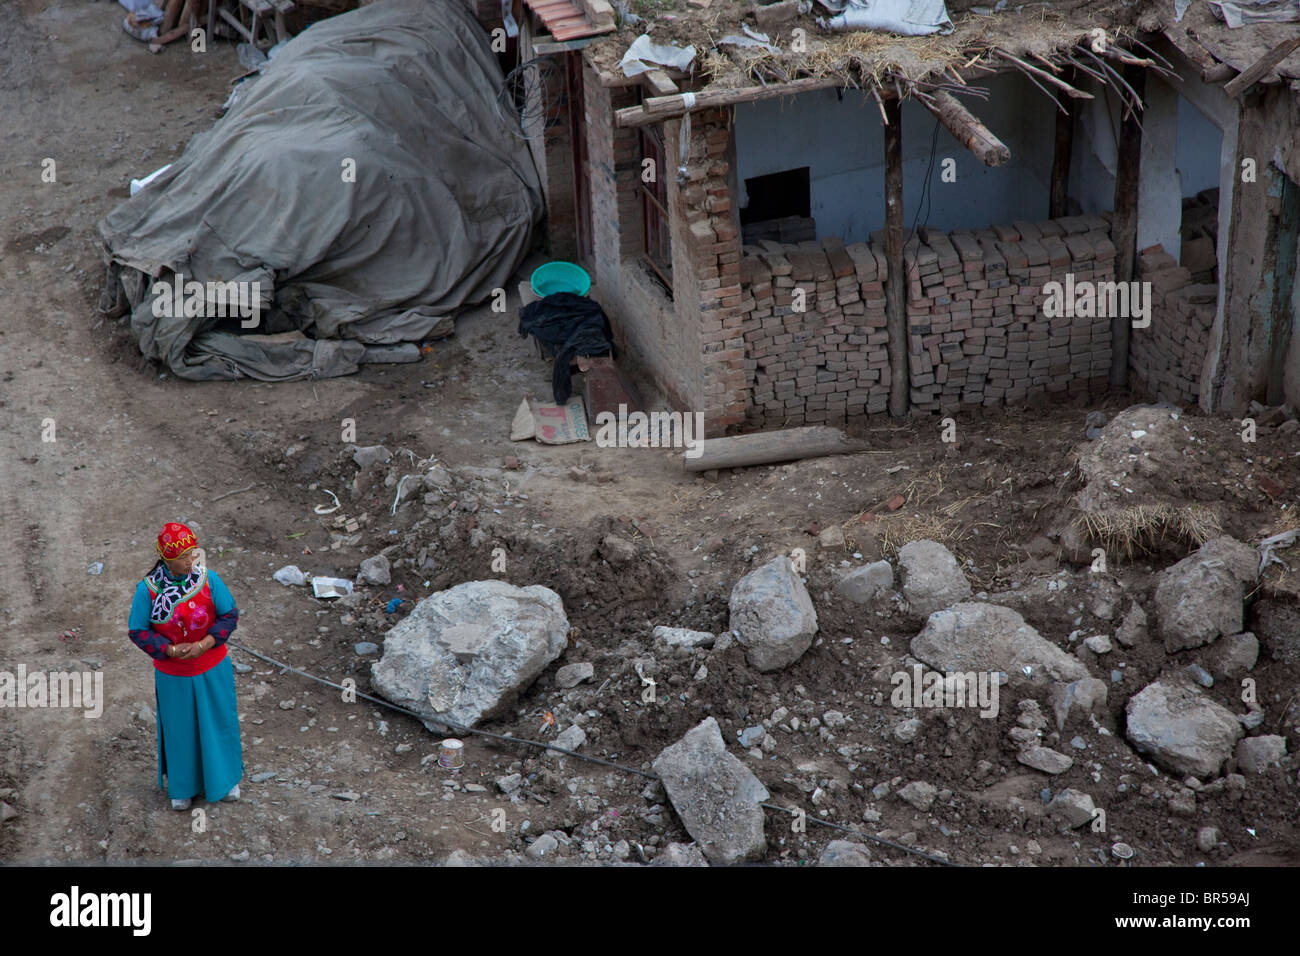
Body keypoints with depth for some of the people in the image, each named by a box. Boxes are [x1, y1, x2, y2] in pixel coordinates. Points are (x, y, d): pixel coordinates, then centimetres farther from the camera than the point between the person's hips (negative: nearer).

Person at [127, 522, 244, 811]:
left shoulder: (208, 580, -15)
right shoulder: (148, 589, -17)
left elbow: (230, 615, -7)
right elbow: (138, 631, -10)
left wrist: (204, 644, -20)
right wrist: (170, 649, -23)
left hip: (212, 670, 1)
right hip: (172, 675, -1)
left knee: (219, 722, 17)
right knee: (179, 729, 15)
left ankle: (225, 778, 41)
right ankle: (182, 787, 37)